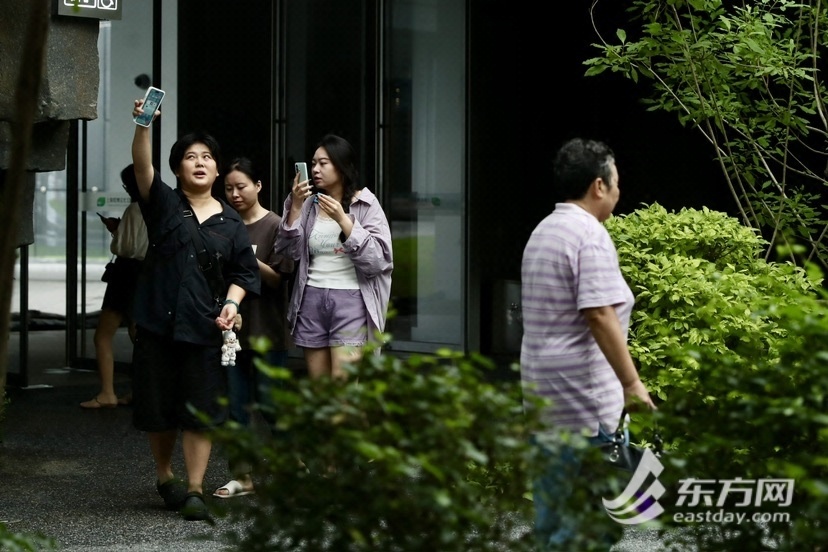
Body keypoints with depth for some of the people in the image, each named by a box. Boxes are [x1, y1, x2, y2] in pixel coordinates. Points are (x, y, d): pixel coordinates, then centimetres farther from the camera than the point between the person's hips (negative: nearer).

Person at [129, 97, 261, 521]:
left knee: (201, 411, -2)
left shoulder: (230, 222, 9)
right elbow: (142, 166, -14)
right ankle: (164, 478, 27)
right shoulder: (164, 204, 3)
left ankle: (194, 491, 3)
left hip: (204, 326, 1)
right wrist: (142, 126, -30)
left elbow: (244, 272, 12)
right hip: (158, 322, -1)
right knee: (158, 407, 6)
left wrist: (231, 303, -7)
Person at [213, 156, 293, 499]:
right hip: (232, 326, 5)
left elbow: (277, 278, -8)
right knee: (235, 404, 4)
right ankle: (241, 476, 10)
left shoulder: (274, 226, -5)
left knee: (270, 403, -3)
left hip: (266, 330, -5)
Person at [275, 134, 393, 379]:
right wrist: (295, 206, -6)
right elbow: (292, 251, 4)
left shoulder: (366, 205, 0)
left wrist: (342, 220, -14)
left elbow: (377, 260, -8)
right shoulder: (310, 204, 12)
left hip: (350, 300, -4)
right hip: (312, 300, 5)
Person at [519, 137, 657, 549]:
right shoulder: (590, 235, -14)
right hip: (582, 392, -9)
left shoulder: (542, 232, 15)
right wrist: (631, 381, -20)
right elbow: (599, 315, -22)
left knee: (551, 496, 13)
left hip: (540, 384, 9)